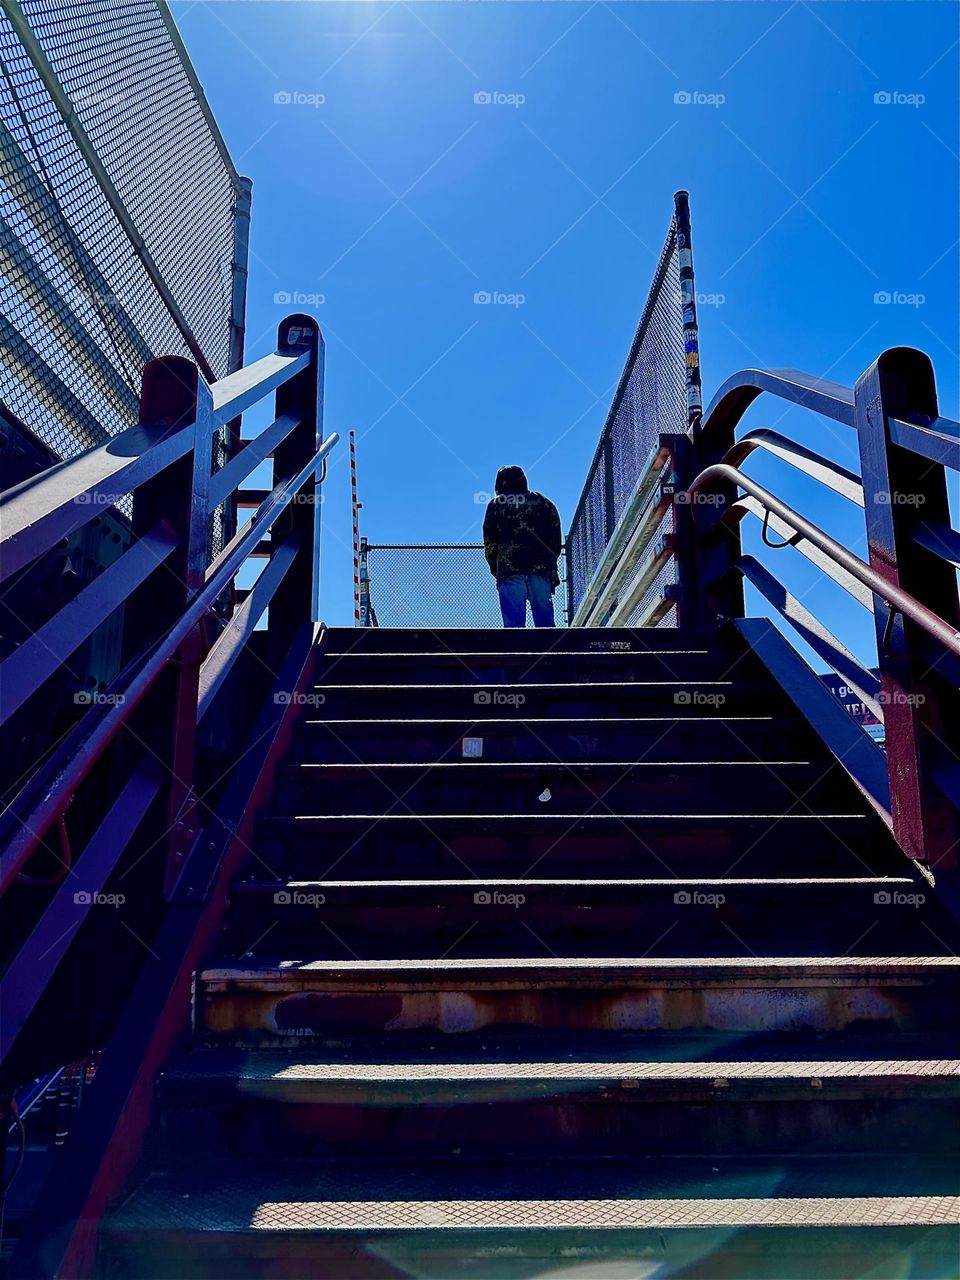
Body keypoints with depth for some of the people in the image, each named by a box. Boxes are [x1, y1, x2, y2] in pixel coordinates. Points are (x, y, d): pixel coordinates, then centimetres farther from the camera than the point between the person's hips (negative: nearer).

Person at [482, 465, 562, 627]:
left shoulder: (496, 504, 13)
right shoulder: (544, 502, 18)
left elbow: (489, 542, 8)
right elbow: (556, 540, 13)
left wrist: (495, 569, 16)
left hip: (509, 571, -1)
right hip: (542, 570, 2)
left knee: (514, 623, -5)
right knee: (545, 621, 0)